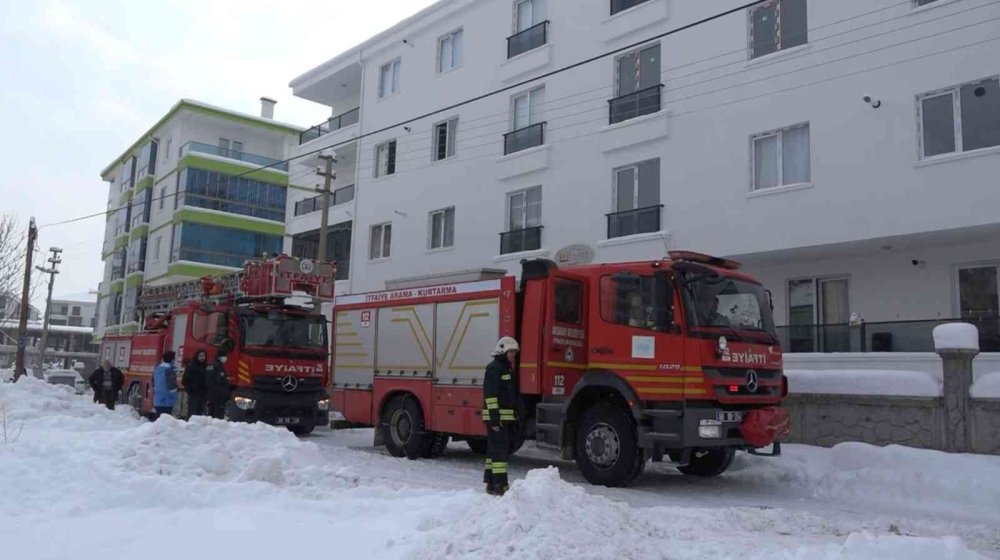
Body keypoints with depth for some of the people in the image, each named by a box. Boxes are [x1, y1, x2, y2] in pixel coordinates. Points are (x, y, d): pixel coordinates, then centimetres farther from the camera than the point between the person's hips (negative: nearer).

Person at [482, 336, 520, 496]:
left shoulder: (508, 369, 19)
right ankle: (500, 485, -12)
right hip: (496, 417, -10)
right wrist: (494, 417, -23)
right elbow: (490, 394, -18)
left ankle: (491, 483, 18)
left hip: (507, 417, 10)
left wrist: (515, 418, 22)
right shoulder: (494, 368, -11)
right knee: (499, 450, -11)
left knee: (494, 450, 12)